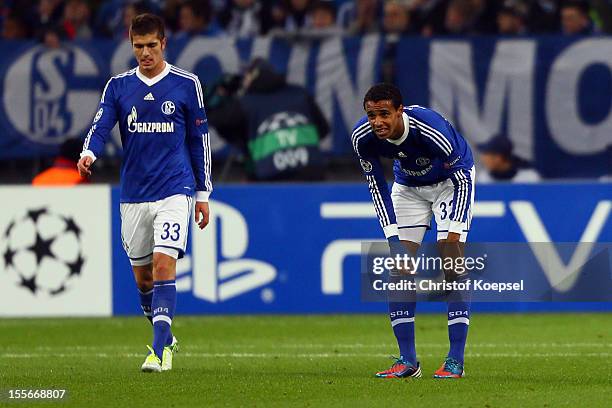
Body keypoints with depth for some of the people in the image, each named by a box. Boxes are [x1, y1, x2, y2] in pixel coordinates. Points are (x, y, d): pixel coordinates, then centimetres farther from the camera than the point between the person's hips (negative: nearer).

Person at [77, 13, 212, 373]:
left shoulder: (186, 84, 1)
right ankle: (164, 336, 33)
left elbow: (200, 140, 6)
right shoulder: (118, 86, 6)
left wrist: (203, 194, 5)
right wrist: (89, 154, -28)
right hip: (134, 194, 4)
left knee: (164, 264, -18)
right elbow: (100, 127, -4)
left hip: (174, 191, -4)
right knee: (142, 274, 11)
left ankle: (160, 349, -20)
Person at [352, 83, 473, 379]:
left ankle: (456, 361, -13)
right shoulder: (362, 137, -25)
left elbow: (462, 180, -25)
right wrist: (392, 236, -17)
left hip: (451, 180, -4)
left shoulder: (431, 129, -38)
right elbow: (376, 185, -10)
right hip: (408, 185, 4)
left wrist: (453, 234, -27)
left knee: (452, 263, -16)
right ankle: (407, 361, 0)